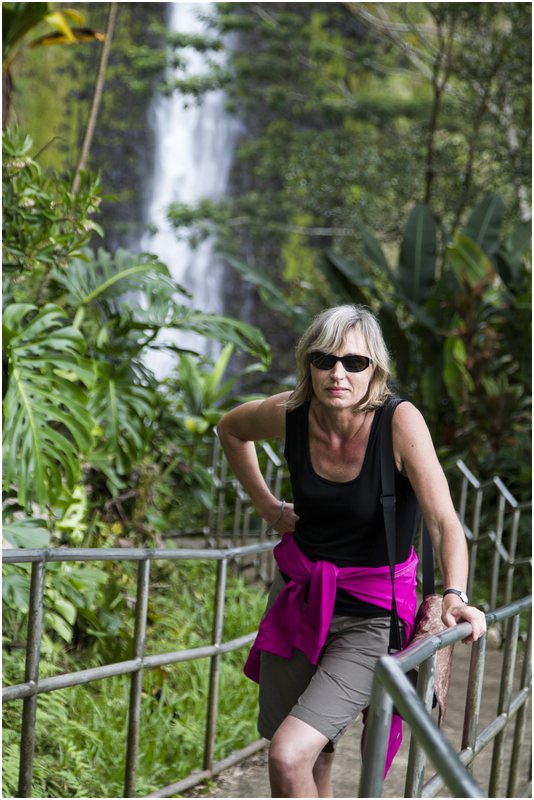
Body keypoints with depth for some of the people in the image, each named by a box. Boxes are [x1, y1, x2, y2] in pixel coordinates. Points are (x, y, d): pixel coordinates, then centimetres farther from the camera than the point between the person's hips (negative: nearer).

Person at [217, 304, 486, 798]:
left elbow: (444, 520, -29)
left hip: (370, 614, -5)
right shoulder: (288, 415, -9)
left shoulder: (400, 421, -21)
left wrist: (455, 596, -44)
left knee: (289, 757, -19)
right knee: (314, 759, 15)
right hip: (299, 597, 5)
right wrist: (266, 505, 9)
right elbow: (230, 428, 15)